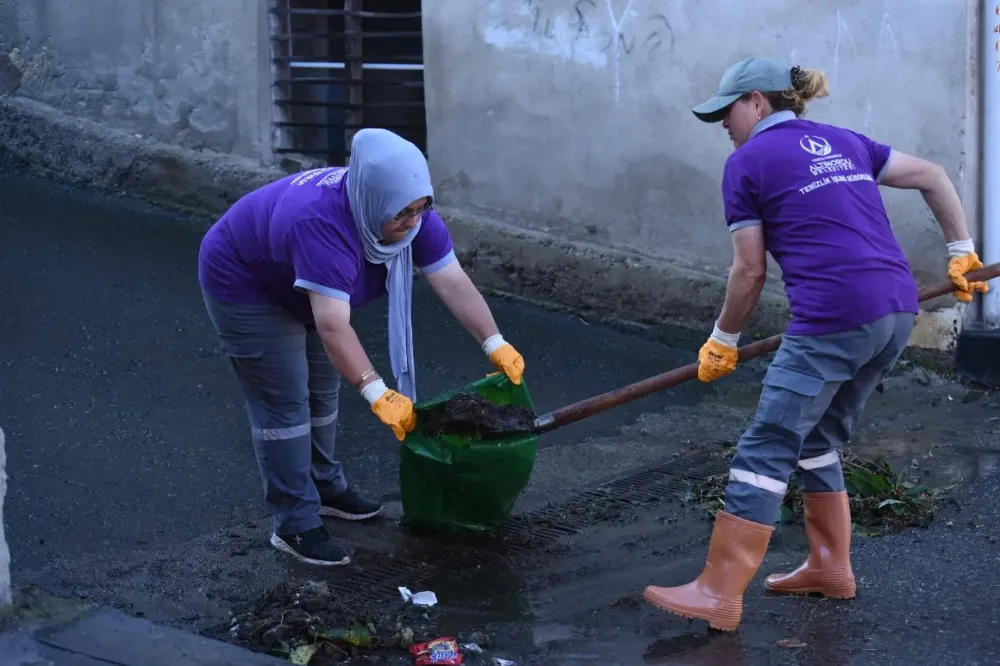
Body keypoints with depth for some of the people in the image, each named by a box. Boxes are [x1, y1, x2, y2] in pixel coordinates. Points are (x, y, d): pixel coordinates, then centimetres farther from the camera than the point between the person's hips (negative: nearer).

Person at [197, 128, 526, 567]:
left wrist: (496, 346, -29)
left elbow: (454, 284, -19)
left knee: (323, 393, 15)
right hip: (244, 286, -8)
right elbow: (333, 326, -46)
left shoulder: (409, 213, -19)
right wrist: (377, 393, -49)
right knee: (284, 404, -10)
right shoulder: (323, 223, -42)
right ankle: (295, 526, -5)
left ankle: (325, 488, 32)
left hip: (299, 289, 8)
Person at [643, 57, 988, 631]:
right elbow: (933, 177, 21)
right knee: (820, 440, 21)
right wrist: (962, 252, 26)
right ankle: (832, 568, 26)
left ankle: (720, 593, -3)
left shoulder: (748, 161, 3)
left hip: (833, 319, -7)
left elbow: (750, 271, 3)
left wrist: (723, 341, 15)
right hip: (898, 311, 7)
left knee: (766, 450, -3)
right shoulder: (844, 142, 21)